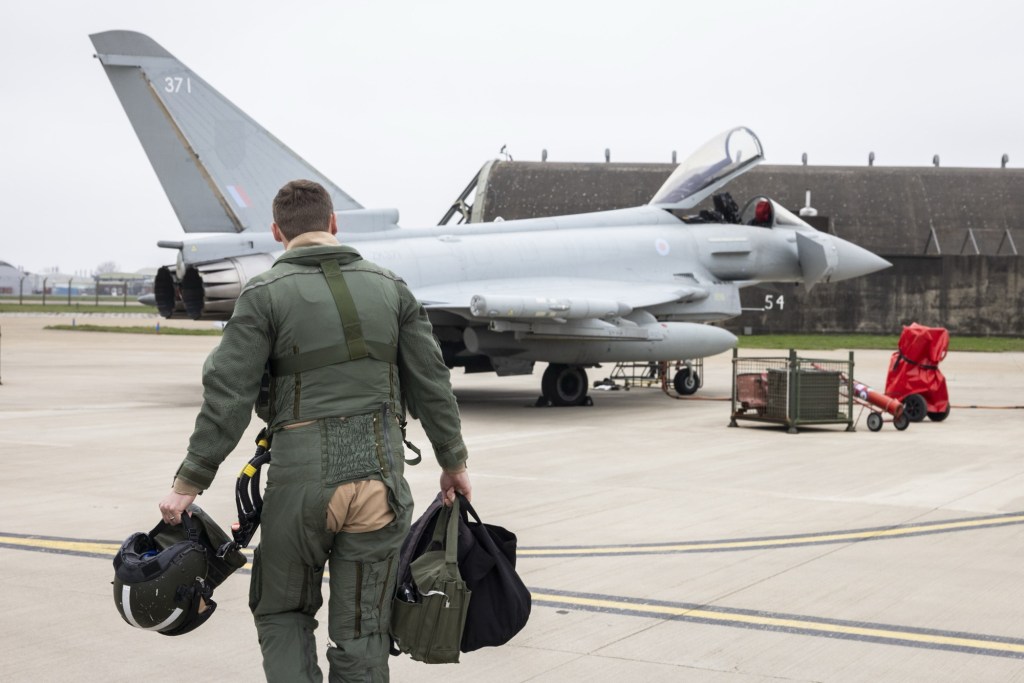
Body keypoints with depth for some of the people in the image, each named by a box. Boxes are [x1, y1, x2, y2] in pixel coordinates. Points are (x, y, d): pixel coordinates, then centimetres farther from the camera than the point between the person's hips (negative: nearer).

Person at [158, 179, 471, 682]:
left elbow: (228, 397, -8)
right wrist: (453, 461, 22)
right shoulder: (390, 287, 9)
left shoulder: (265, 294, -2)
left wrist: (190, 481, -2)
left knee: (282, 613, 18)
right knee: (361, 631, 10)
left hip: (299, 477, -2)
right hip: (378, 476, 3)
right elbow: (431, 384, 11)